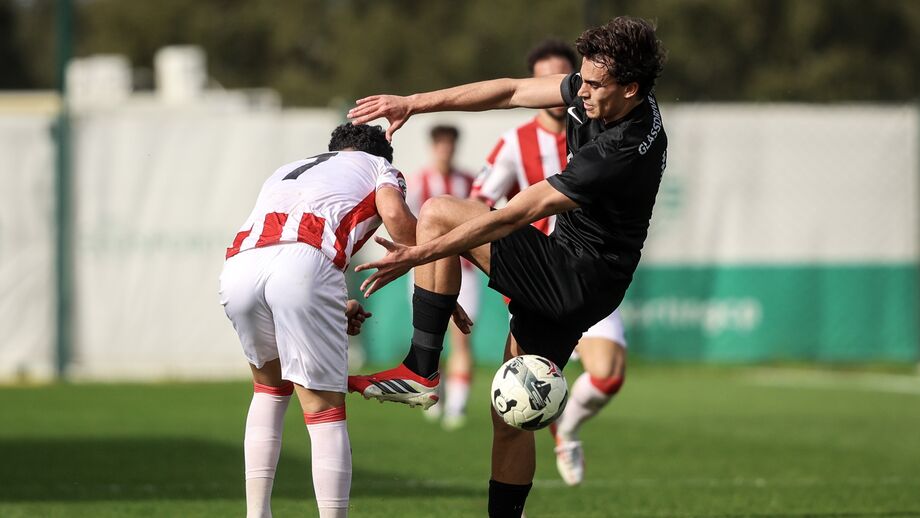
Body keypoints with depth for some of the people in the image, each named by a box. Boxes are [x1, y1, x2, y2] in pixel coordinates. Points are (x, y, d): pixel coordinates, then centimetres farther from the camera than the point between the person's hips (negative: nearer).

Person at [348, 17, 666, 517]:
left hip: (576, 283, -9)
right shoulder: (599, 92, -4)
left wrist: (418, 256, -25)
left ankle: (420, 372, -5)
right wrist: (414, 103, 0)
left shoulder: (624, 153, -29)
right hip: (564, 279, 9)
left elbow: (513, 216, -28)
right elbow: (511, 91, 5)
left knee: (438, 214, -9)